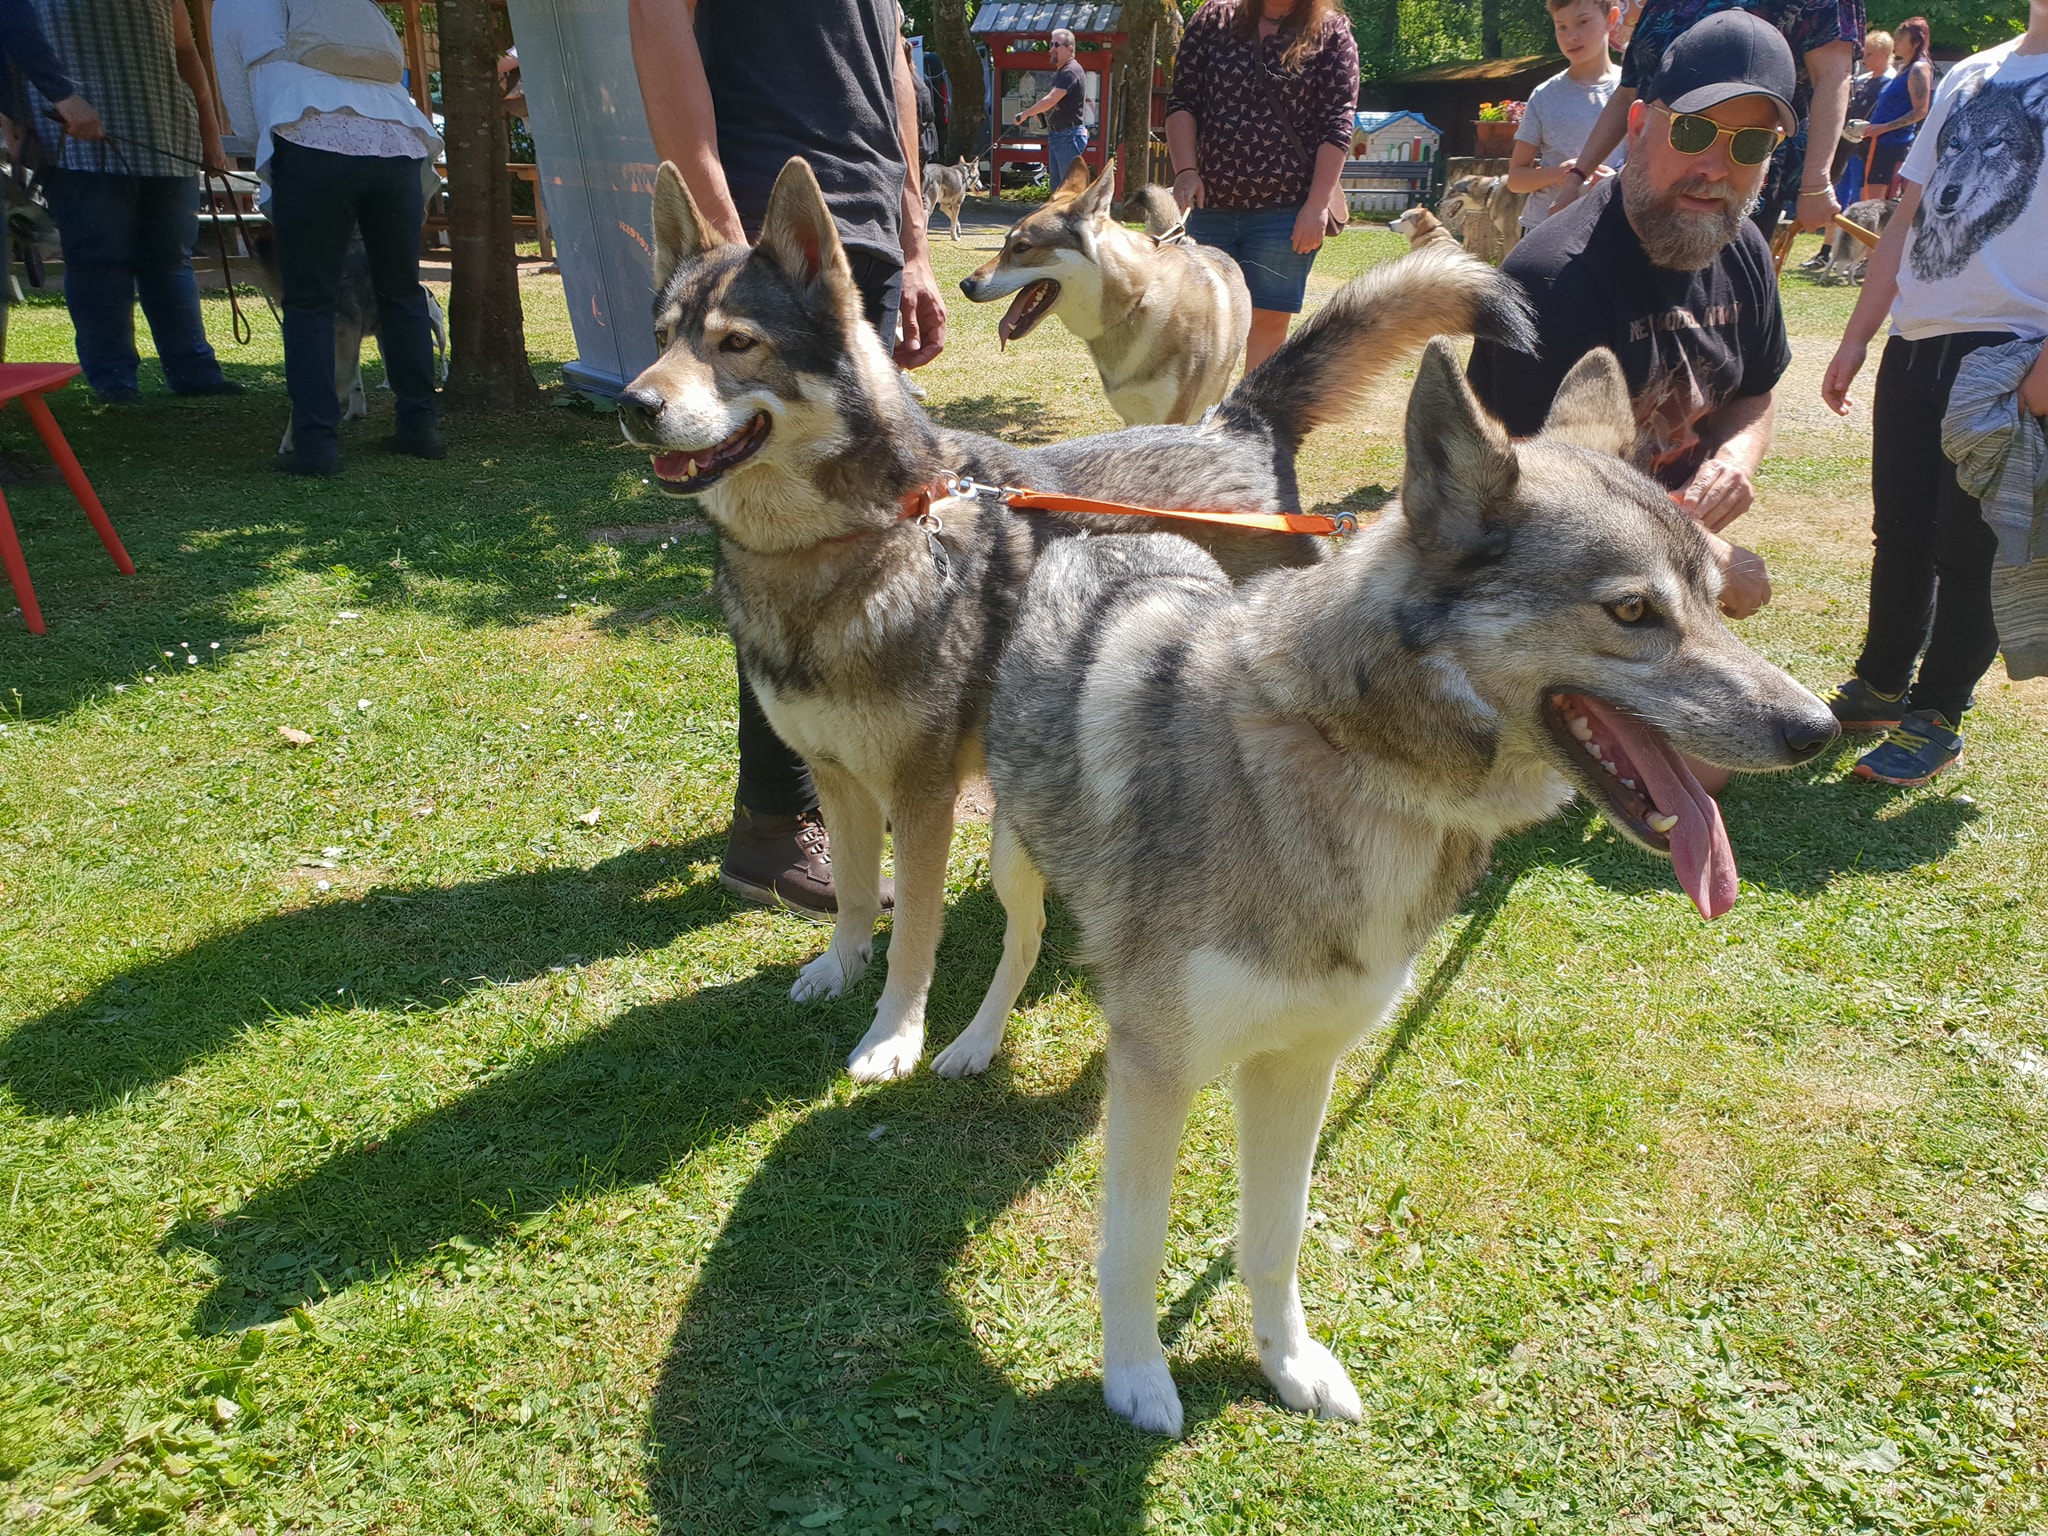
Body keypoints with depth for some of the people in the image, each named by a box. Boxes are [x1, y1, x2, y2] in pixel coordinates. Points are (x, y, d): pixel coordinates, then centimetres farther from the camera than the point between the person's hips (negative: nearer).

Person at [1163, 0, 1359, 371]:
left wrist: (1316, 205, -13)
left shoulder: (1331, 33, 1)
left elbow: (1337, 124, -4)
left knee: (1268, 321, -1)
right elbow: (1182, 101, 6)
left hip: (1286, 210, -2)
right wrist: (1185, 169, -9)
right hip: (1210, 204, 2)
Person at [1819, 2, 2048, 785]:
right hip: (1917, 341, 6)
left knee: (1968, 549, -1)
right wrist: (1856, 338, 15)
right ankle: (1882, 685, 28)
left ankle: (1936, 719, 11)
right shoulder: (1969, 77, 16)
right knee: (1900, 535, 13)